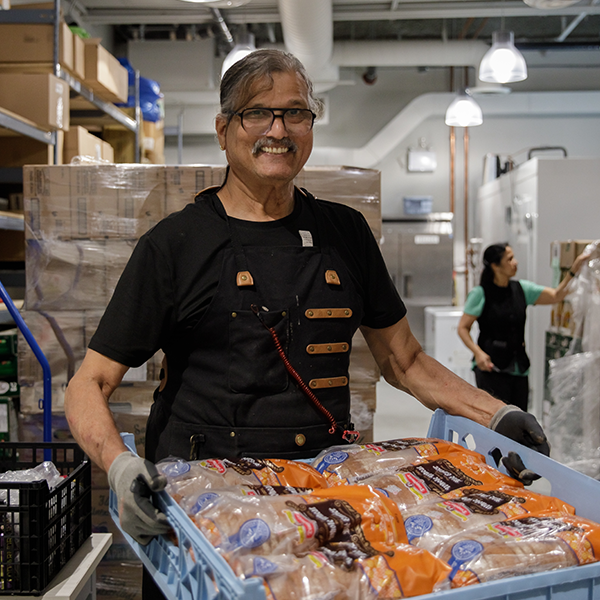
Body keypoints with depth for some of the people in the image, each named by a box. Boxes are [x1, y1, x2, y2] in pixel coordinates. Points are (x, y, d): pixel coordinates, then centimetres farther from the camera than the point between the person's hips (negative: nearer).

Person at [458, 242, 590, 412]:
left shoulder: (521, 289, 9)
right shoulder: (480, 293, -5)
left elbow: (556, 296, 7)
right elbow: (463, 328, -4)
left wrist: (575, 268, -3)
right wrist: (478, 352, -18)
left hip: (519, 366, 6)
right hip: (491, 366, -5)